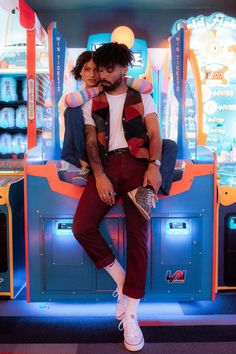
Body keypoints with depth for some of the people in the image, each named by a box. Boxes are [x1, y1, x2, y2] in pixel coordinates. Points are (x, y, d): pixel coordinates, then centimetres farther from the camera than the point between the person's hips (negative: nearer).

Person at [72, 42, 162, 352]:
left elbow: (155, 134, 8)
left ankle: (131, 315, -7)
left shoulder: (142, 99, 19)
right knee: (82, 227, -19)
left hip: (137, 163, -1)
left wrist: (154, 165, -13)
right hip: (106, 165, 2)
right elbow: (91, 142, 9)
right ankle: (120, 279, 2)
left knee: (138, 232, -16)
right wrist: (99, 175, -9)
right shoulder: (91, 104, 21)